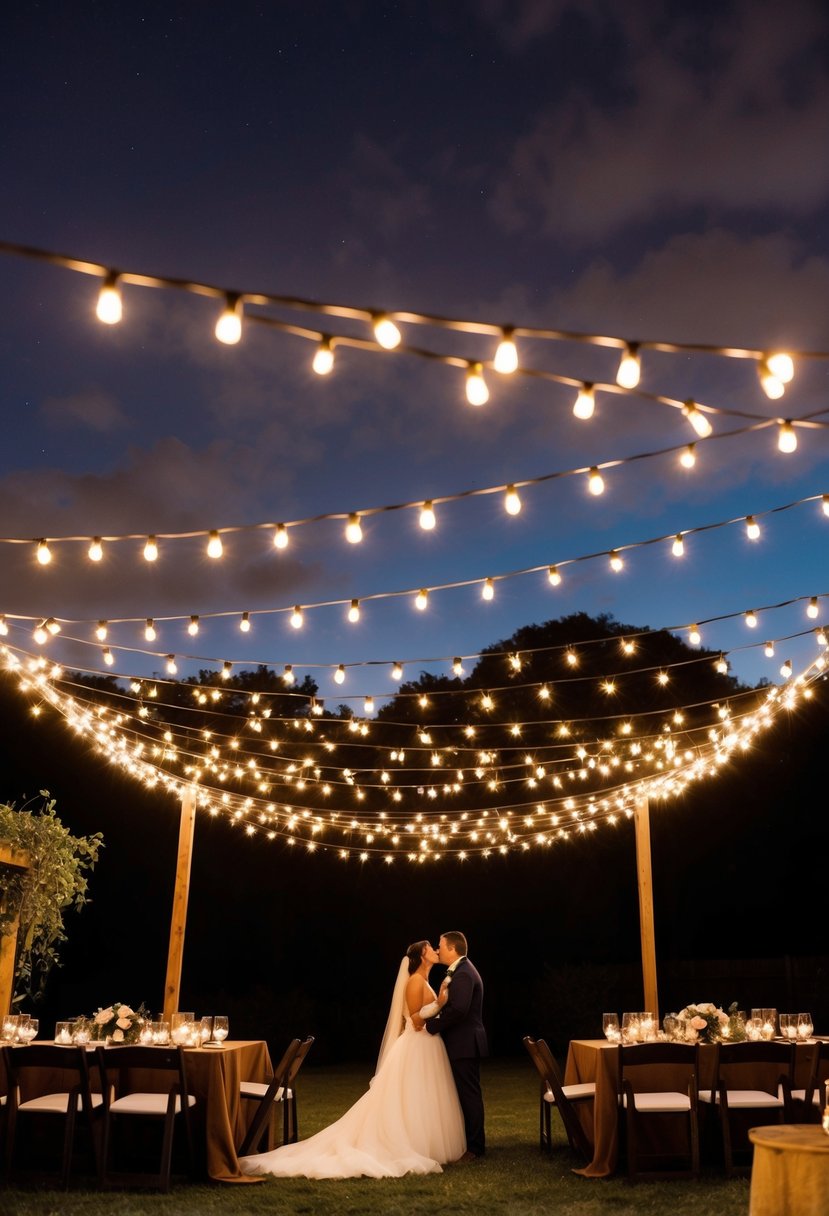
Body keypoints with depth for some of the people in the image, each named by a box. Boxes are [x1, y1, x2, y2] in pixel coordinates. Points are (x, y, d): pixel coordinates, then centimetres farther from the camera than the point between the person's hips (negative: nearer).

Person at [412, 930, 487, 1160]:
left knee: (469, 1094, -2)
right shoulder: (461, 971, 14)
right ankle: (471, 1140, 25)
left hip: (465, 1044, -10)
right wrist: (428, 1017, 1)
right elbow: (452, 1005, 14)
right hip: (463, 1042, 10)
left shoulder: (463, 973, -19)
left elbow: (458, 1009, -30)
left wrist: (431, 1025, -21)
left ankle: (475, 1147, 6)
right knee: (467, 1094, 16)